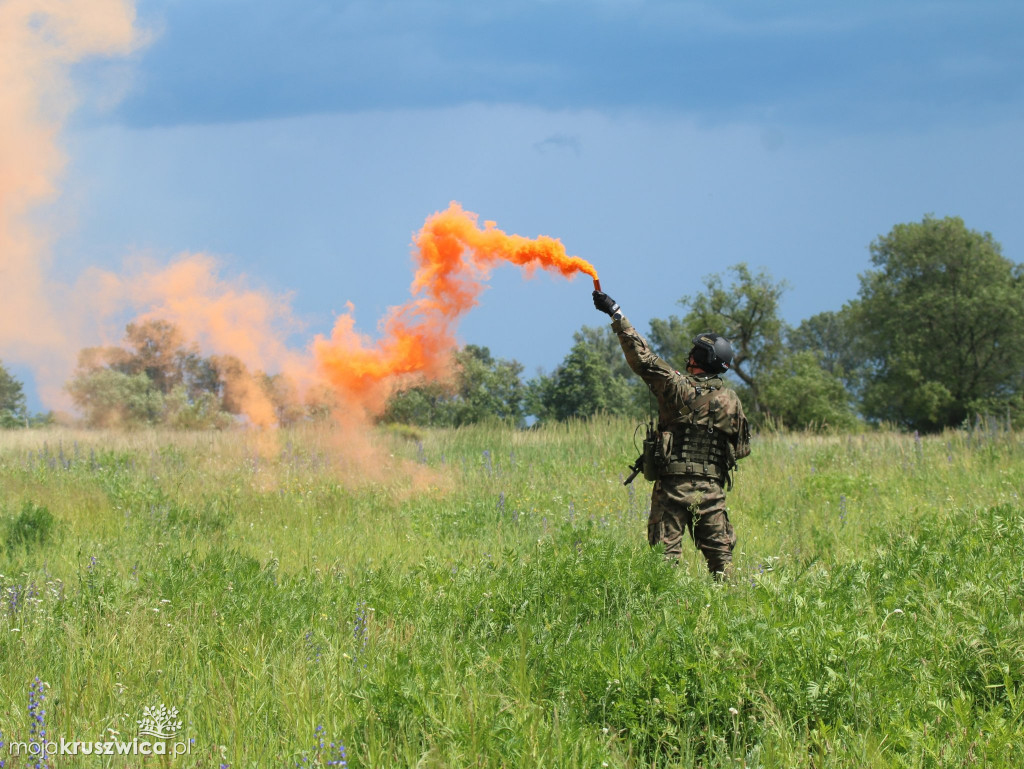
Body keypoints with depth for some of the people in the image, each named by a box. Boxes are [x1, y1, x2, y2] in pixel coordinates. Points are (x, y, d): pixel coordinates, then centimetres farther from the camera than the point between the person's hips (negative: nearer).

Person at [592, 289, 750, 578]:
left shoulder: (676, 385, -7)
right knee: (719, 555, 8)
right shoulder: (730, 400, 3)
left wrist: (616, 315, 0)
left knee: (666, 554, -1)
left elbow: (642, 357, -5)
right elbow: (743, 447, 8)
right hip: (712, 489, 3)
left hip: (672, 488, -3)